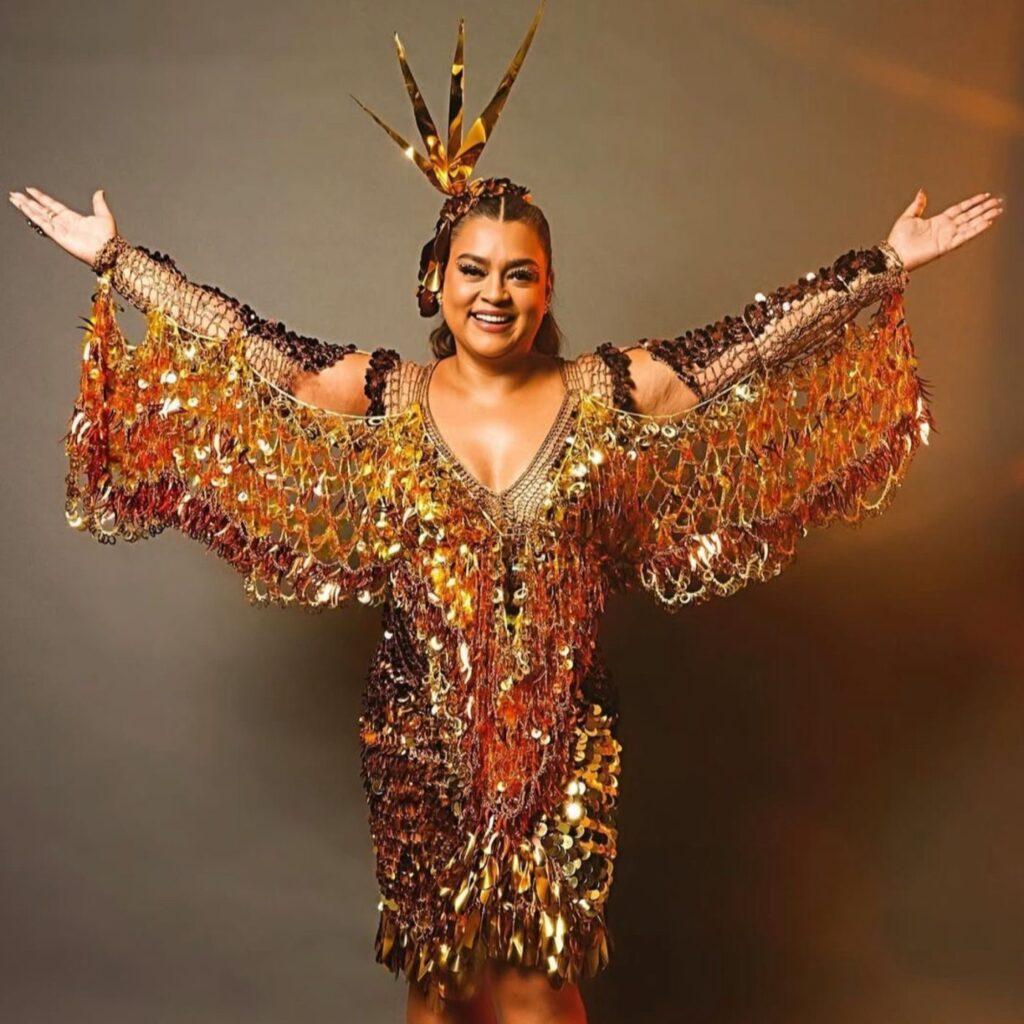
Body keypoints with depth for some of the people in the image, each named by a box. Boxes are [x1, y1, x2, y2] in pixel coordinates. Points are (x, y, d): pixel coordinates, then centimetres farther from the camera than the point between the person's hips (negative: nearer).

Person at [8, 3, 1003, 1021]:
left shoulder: (609, 393, -3)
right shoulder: (387, 394, -2)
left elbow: (753, 341, -2)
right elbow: (249, 351, 0)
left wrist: (887, 261, -1)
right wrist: (116, 257, 2)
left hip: (565, 737, 0)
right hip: (420, 735, 1)